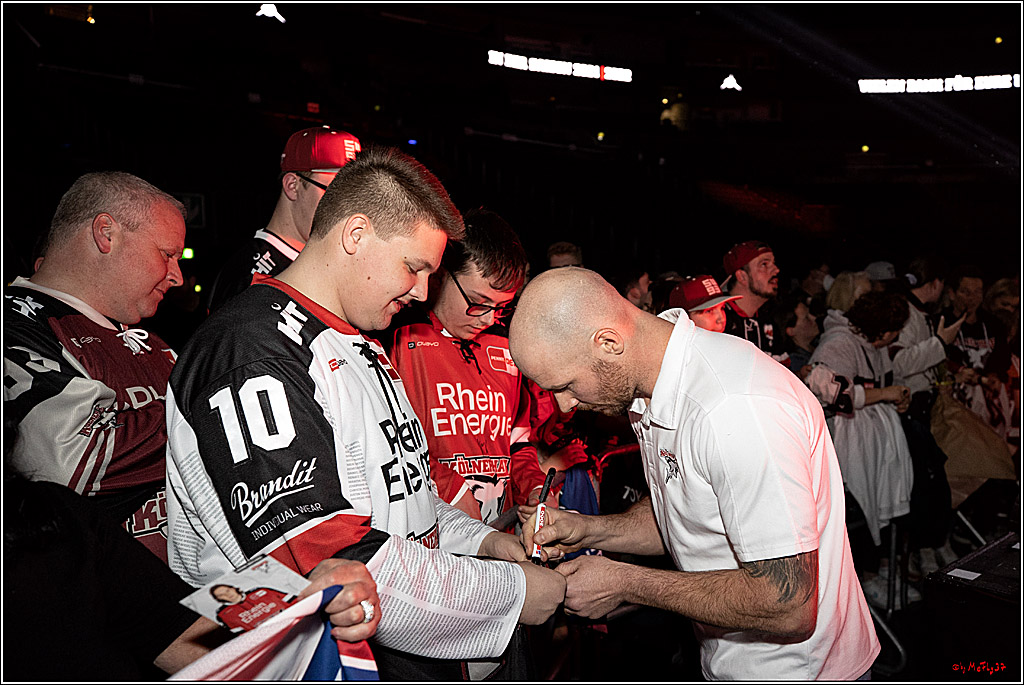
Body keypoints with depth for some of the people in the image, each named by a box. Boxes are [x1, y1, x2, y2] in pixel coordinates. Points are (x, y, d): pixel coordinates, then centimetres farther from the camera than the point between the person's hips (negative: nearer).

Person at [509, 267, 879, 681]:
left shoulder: (738, 410, -34)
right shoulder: (645, 390, -4)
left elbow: (788, 609, -31)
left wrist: (624, 584, -23)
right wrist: (588, 530, -8)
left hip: (797, 669, -7)